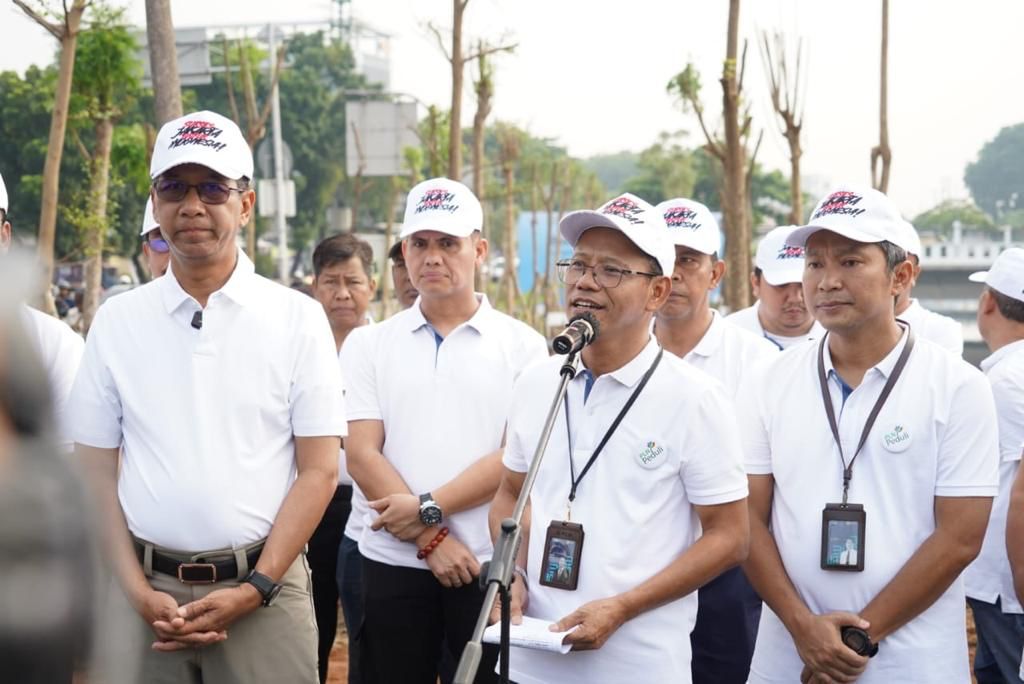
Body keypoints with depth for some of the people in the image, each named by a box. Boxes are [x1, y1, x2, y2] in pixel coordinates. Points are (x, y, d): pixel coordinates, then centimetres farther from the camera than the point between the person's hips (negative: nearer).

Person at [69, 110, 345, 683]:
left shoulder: (298, 319, 0)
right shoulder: (117, 322, 6)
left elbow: (319, 471, -2)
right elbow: (96, 472, 7)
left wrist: (253, 590, -10)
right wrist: (137, 592, -4)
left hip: (264, 590, -1)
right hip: (145, 591, 2)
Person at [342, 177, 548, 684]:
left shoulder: (522, 346, 2)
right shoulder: (368, 344, 6)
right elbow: (362, 455, -2)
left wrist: (428, 508, -14)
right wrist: (430, 539, -11)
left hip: (490, 564, -1)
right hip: (393, 564, 2)